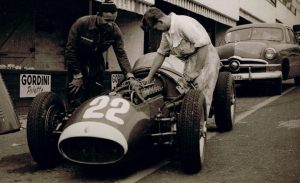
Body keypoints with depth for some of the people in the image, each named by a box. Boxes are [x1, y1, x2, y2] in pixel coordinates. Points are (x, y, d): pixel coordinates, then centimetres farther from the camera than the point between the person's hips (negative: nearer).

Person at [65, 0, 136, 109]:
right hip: (77, 61, -3)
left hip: (96, 63, 3)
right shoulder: (81, 23, -25)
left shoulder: (115, 30, -16)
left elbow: (121, 54, -15)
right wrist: (77, 75, -18)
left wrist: (129, 75, -29)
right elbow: (70, 49, -19)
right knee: (76, 100, -9)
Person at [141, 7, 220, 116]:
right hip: (190, 64, 9)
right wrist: (149, 77, 16)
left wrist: (191, 75, -20)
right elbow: (161, 54, 18)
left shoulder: (184, 23, -21)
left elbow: (204, 46, -25)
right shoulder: (166, 33, 7)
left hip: (206, 61, -8)